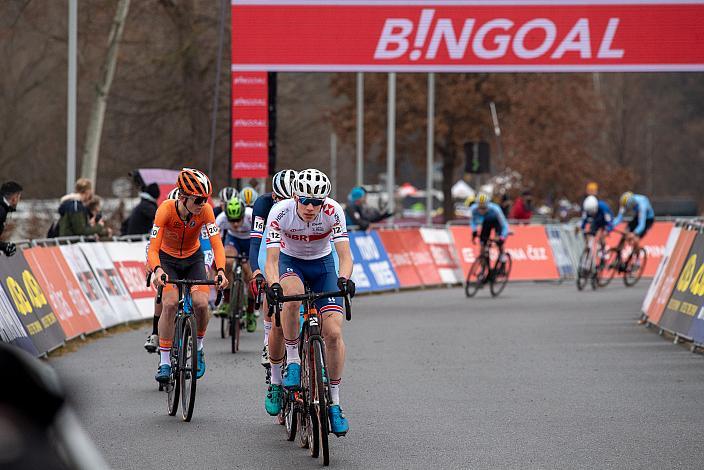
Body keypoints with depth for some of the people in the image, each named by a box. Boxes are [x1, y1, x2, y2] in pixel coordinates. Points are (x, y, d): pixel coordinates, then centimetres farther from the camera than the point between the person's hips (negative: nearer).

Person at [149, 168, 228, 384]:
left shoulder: (205, 210, -24)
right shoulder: (166, 209, -30)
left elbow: (217, 244, -30)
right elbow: (153, 249, -34)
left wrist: (220, 270, -48)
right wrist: (157, 270, -54)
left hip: (193, 259, 2)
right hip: (168, 259, -2)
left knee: (201, 303, -21)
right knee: (170, 303, -24)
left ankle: (198, 348, 8)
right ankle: (164, 362, -14)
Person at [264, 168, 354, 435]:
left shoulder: (333, 211, -26)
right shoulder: (280, 212, -27)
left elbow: (345, 255, -30)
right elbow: (271, 258, -31)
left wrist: (344, 279, -51)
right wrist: (273, 285, -51)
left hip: (322, 265, 1)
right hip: (290, 262, -1)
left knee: (333, 332, -15)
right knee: (285, 312, -36)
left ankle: (334, 403, -4)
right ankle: (292, 363, -12)